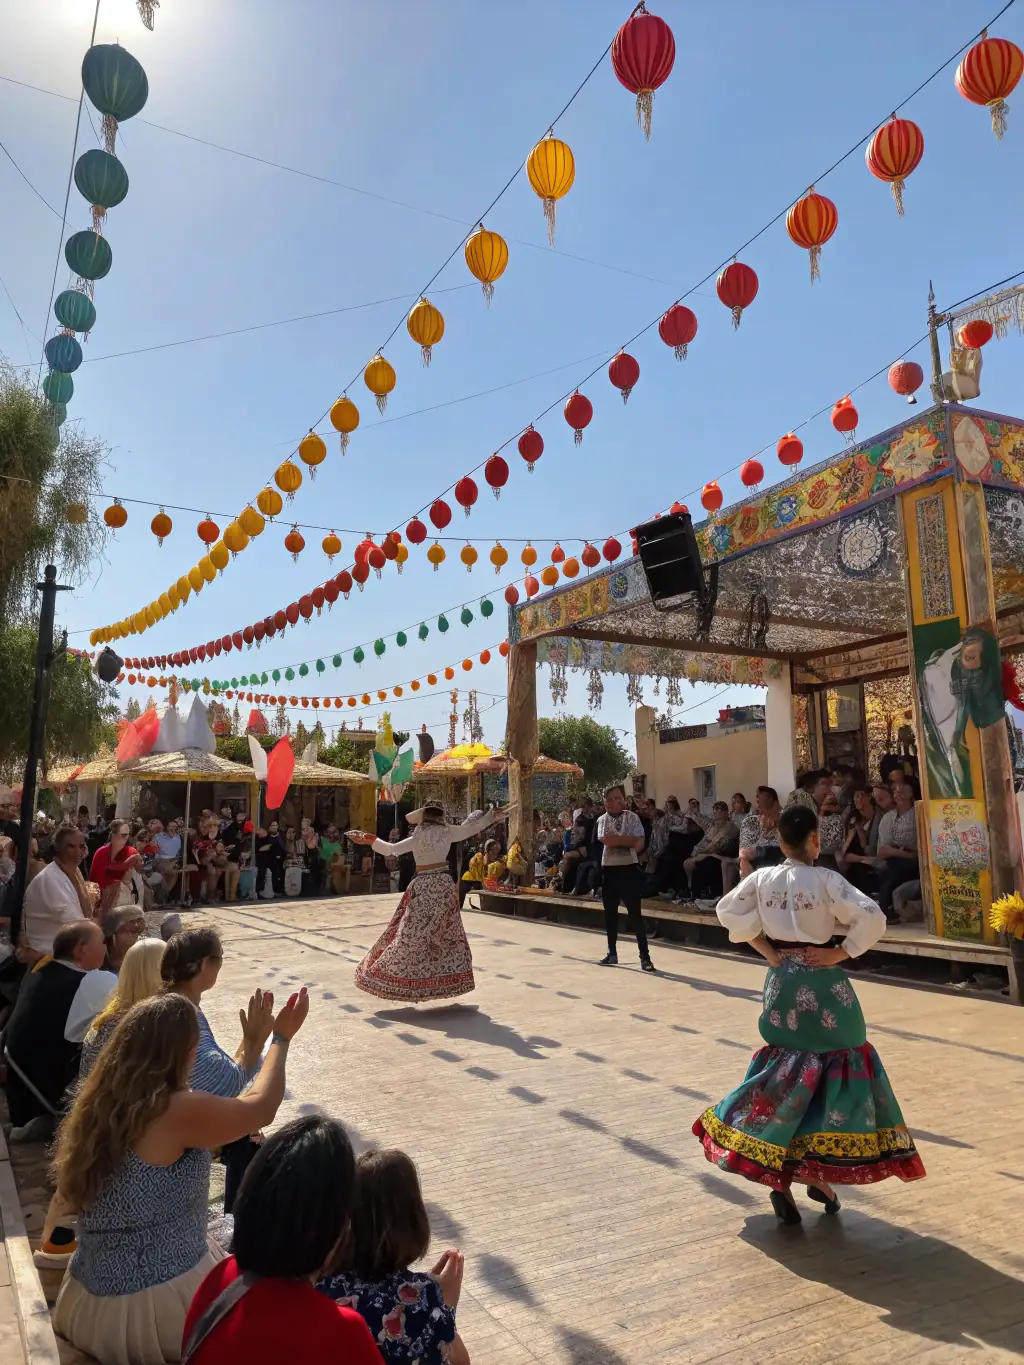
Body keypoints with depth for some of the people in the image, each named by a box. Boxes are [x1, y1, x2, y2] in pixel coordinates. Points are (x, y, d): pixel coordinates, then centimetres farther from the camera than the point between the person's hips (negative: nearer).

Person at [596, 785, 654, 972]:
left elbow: (640, 844, -12)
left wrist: (617, 839, -17)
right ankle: (612, 953, 24)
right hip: (609, 869, 3)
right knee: (610, 912, 11)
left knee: (634, 912, -4)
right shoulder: (602, 820, 4)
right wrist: (628, 840, -12)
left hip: (629, 868, -3)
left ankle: (645, 956, 2)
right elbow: (606, 840, -15)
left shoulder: (632, 817, -2)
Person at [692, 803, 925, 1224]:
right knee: (833, 1068, 12)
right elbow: (872, 918, -21)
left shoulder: (762, 878, -2)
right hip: (822, 983, -4)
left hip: (781, 981, 4)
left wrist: (766, 949, 5)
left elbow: (728, 911, 4)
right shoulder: (825, 879, -14)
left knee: (786, 1070, 15)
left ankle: (778, 1175, 15)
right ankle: (818, 1171, 15)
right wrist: (842, 953, -10)